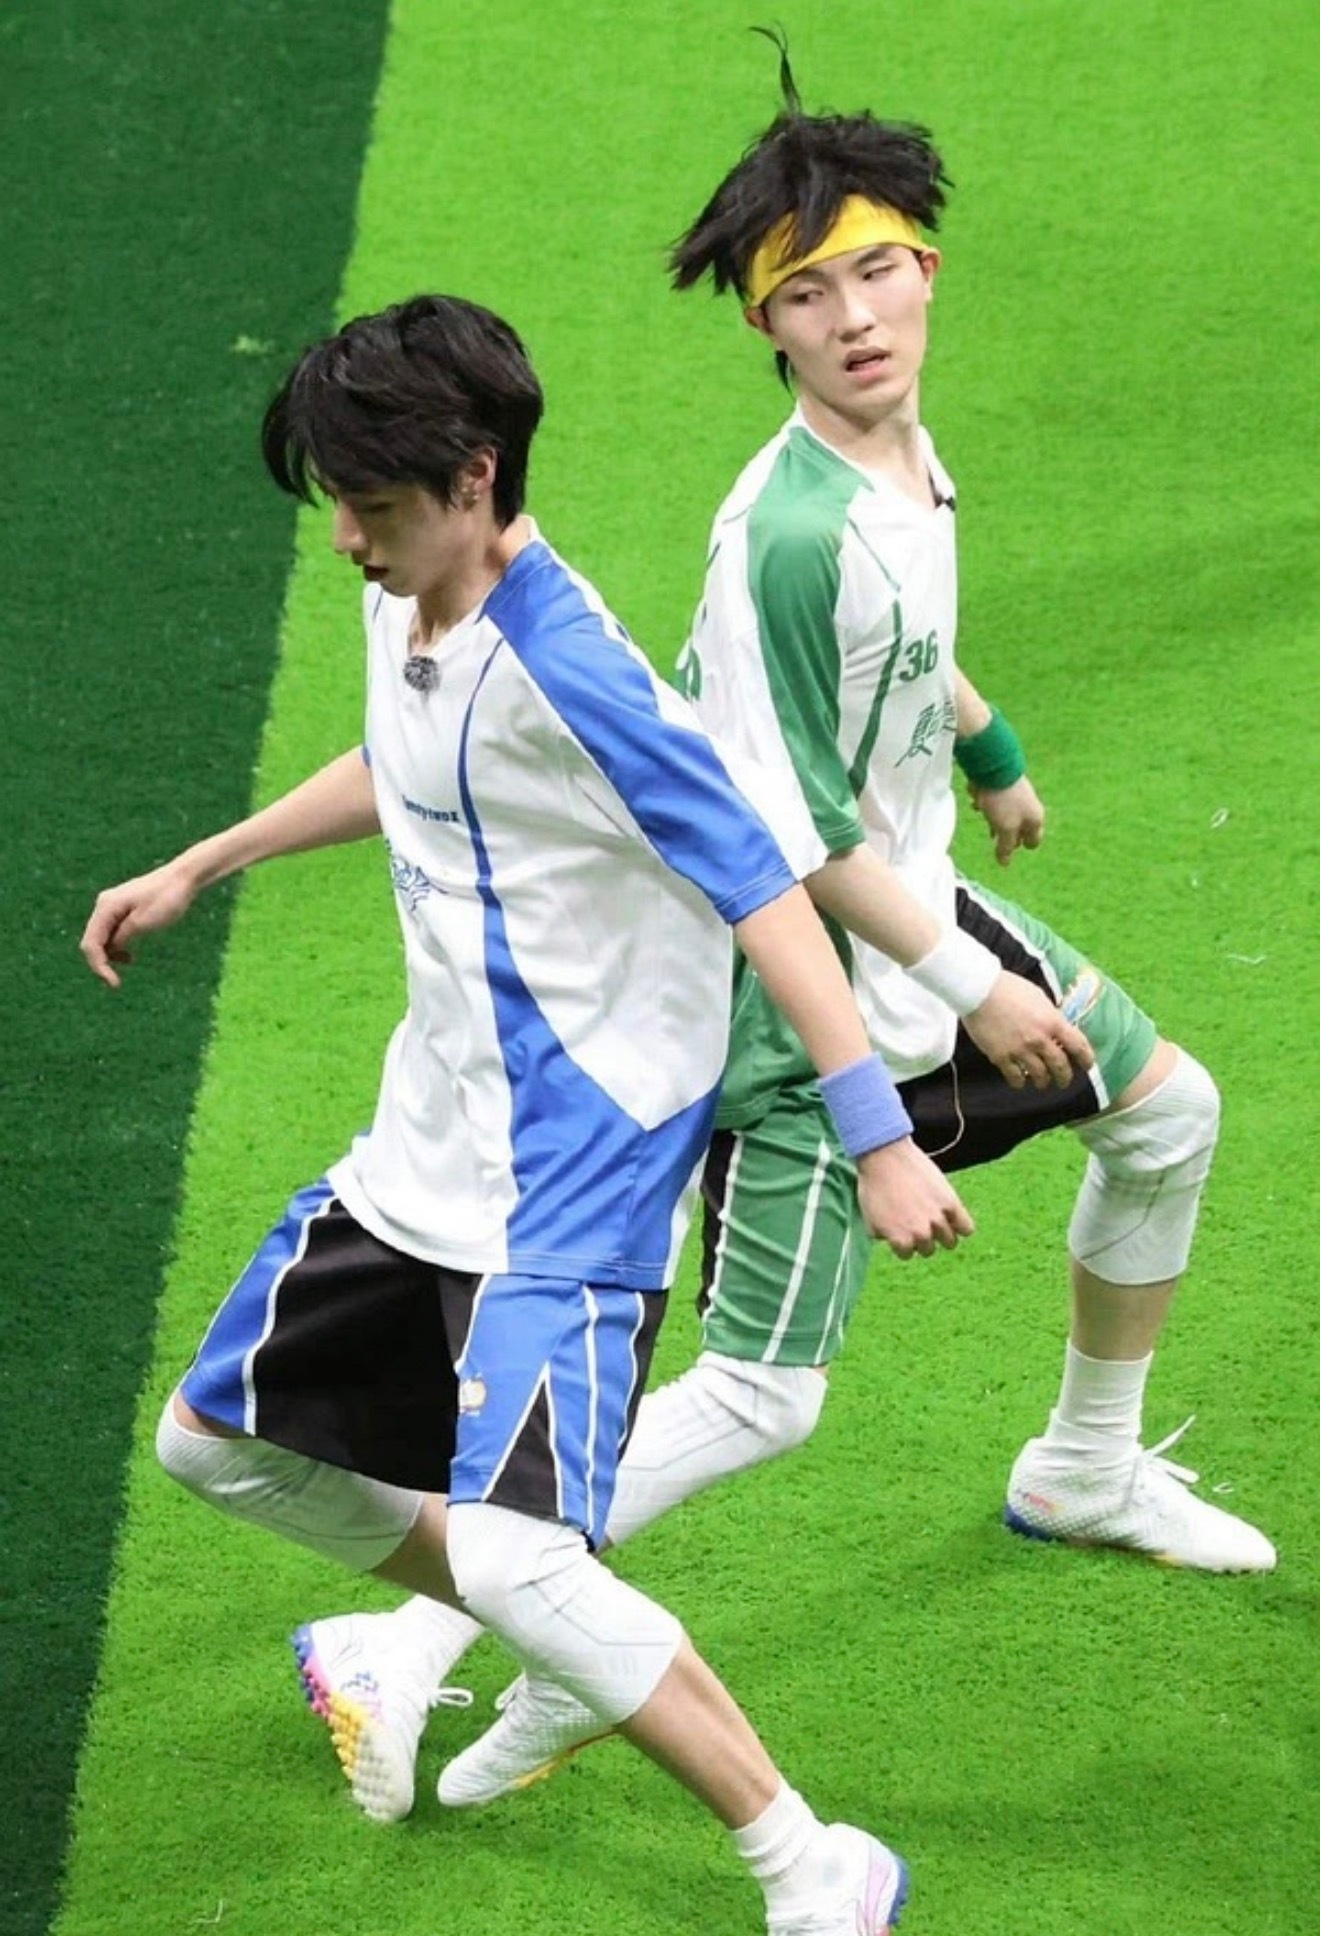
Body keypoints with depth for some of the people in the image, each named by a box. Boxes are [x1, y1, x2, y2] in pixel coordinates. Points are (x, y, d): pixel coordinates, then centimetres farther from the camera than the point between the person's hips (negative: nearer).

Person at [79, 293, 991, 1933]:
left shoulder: (566, 673, -24)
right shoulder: (404, 606, 4)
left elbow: (760, 889, -24)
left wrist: (879, 1140, -28)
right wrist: (196, 871, 33)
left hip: (571, 1181, -10)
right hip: (428, 1154, 10)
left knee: (514, 1557, -22)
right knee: (218, 1436, 18)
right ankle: (542, 1636, 33)